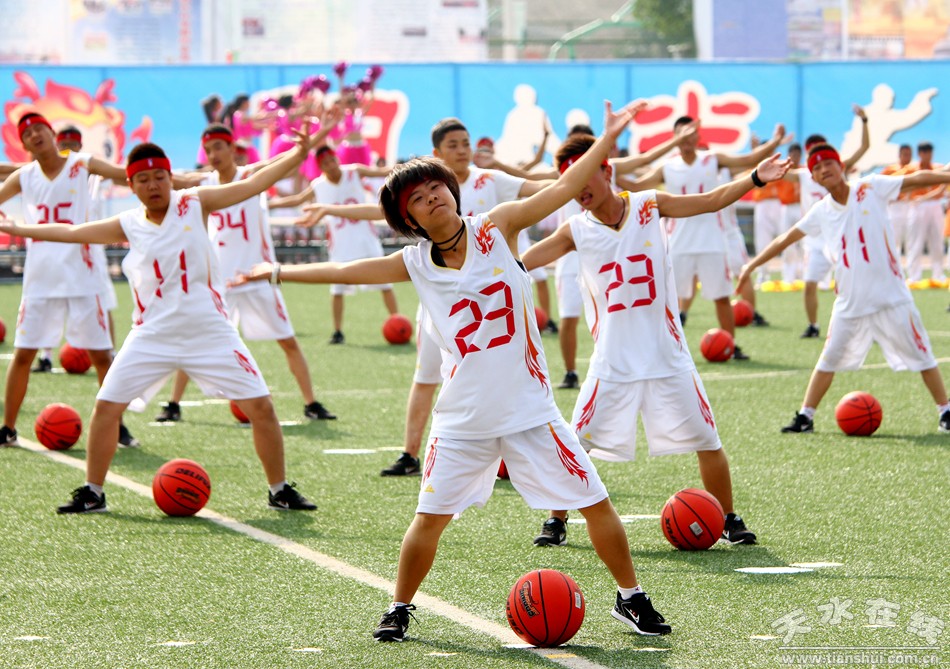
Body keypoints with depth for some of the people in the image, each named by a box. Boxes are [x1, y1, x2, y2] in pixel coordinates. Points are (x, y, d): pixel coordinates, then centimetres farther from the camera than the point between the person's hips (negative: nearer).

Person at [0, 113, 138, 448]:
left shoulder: (81, 165, 0)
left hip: (81, 278, -2)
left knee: (101, 354, 1)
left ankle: (118, 425, 13)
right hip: (39, 279, 2)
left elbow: (127, 174, -8)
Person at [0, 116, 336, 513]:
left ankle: (279, 491, 10)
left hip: (211, 333, -2)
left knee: (260, 407, -5)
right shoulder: (127, 226, 3)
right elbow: (70, 233, 9)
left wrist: (296, 155, -18)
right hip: (153, 336, 2)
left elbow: (252, 185, -7)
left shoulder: (195, 204, -2)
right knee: (106, 406, -3)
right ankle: (92, 494, 11)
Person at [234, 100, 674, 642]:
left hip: (530, 408, -1)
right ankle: (400, 609, 19)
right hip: (463, 417, 1)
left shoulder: (496, 227, -2)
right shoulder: (415, 264, 3)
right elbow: (348, 271, 9)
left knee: (597, 505, 1)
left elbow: (566, 187, -4)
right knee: (430, 516, -1)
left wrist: (610, 135, -8)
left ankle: (632, 599, 18)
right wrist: (280, 273, 8)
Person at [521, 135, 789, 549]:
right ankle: (555, 522, 13)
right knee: (576, 445, -4)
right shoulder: (576, 231, -2)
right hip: (612, 361, 0)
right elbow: (520, 263, -9)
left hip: (668, 357, 0)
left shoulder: (649, 206, 0)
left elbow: (712, 201, 1)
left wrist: (755, 178, -12)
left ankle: (730, 521, 19)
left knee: (707, 440, 3)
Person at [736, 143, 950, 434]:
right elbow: (785, 240, 13)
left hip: (891, 298, -3)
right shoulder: (821, 212, 5)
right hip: (849, 303, 3)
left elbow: (916, 179, -10)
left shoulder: (871, 188, -5)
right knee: (829, 360, 8)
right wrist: (752, 265, 15)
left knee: (920, 355, 2)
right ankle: (805, 416, 17)